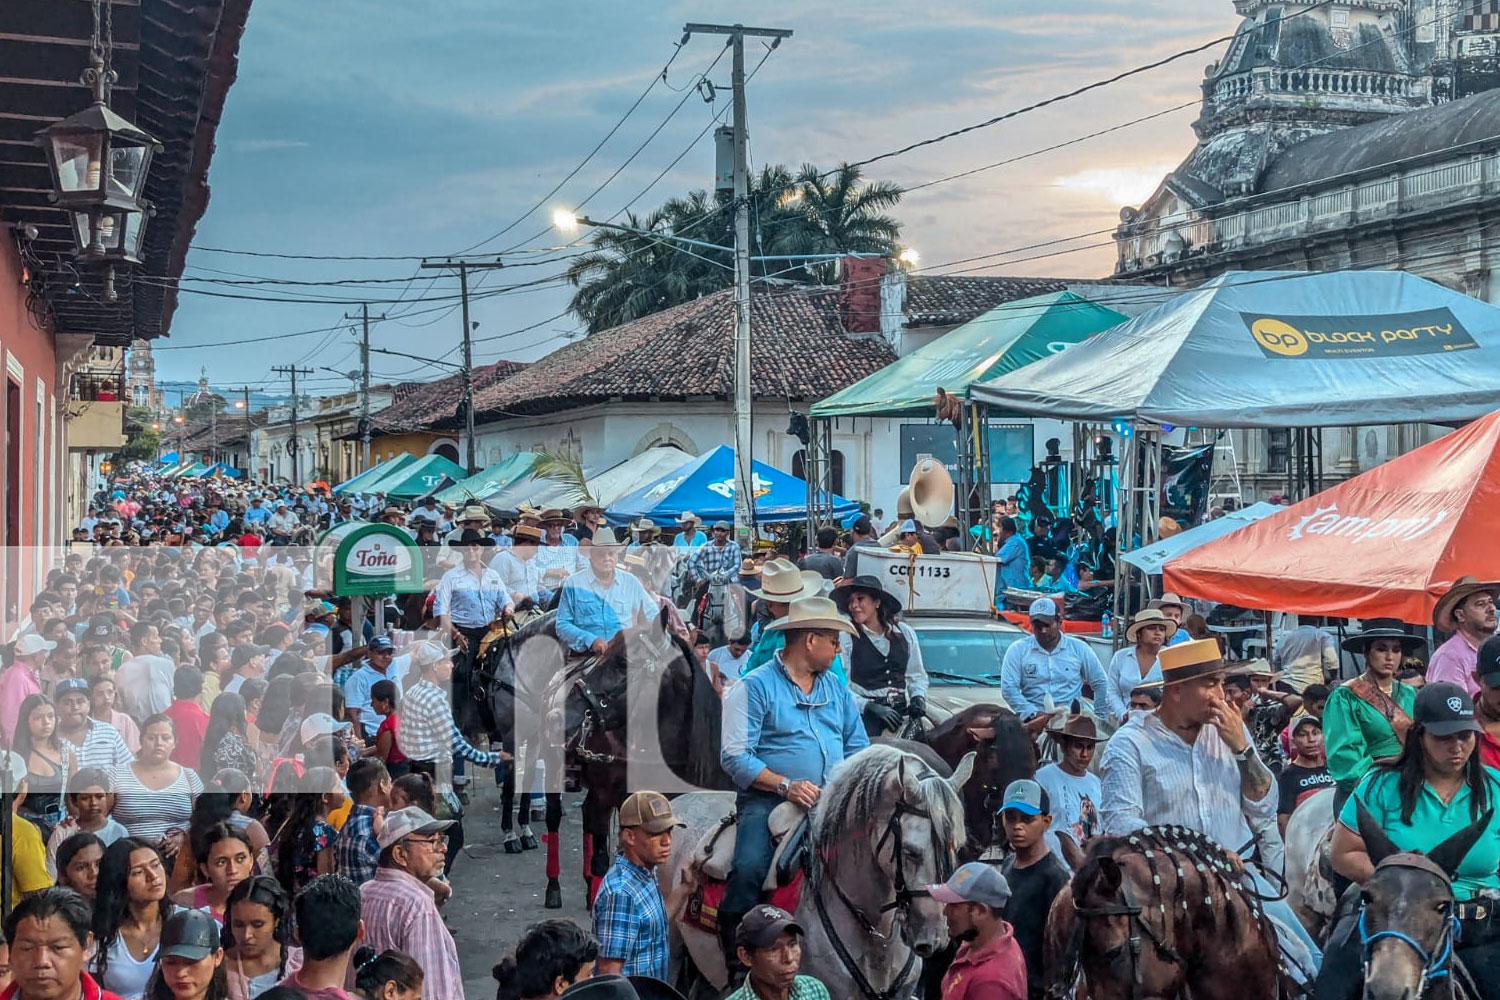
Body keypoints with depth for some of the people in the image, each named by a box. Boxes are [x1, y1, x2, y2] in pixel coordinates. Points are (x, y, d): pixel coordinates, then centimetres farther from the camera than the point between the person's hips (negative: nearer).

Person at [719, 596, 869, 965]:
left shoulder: (836, 689, 17)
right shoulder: (755, 686, -3)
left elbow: (858, 746, 19)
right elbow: (735, 756, -10)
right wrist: (785, 785, -21)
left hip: (831, 805, 5)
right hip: (768, 800, -5)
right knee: (750, 867, -28)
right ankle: (733, 954, -14)